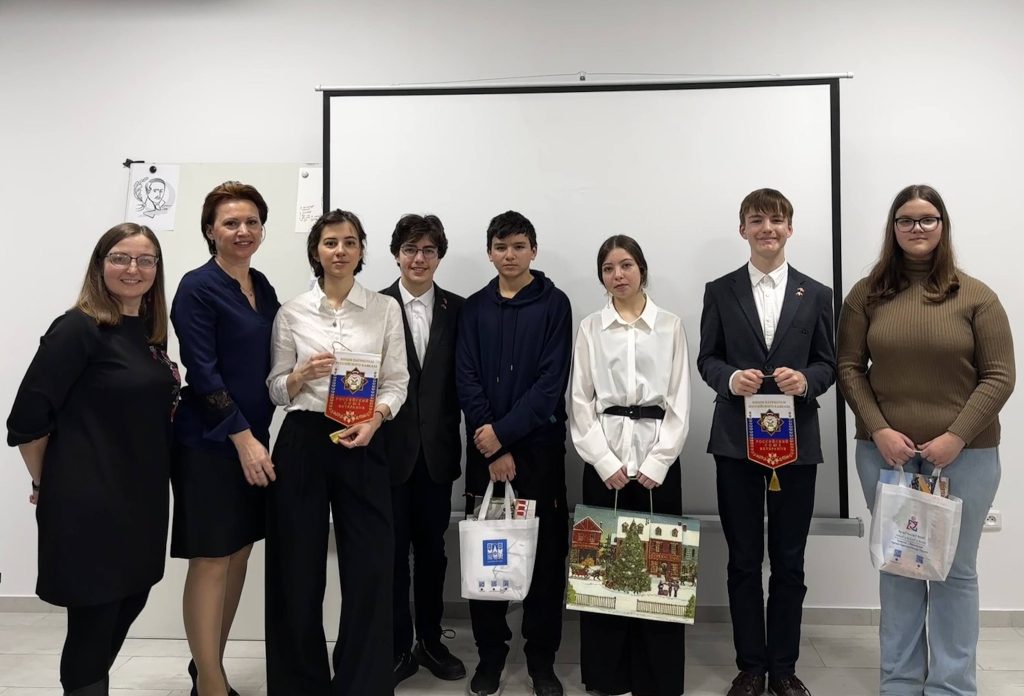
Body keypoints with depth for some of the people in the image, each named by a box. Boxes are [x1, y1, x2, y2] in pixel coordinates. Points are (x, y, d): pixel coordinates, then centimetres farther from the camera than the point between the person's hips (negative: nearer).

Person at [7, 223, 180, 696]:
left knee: (130, 601, 19)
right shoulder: (78, 328, -13)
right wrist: (46, 484, -3)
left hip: (142, 498, 8)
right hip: (89, 502, -7)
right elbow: (28, 418, -14)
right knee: (94, 617, 4)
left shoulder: (151, 334, 9)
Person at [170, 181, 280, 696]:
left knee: (240, 552, 13)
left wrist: (259, 434, 6)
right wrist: (243, 438, -16)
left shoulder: (261, 286, 10)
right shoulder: (198, 288, -11)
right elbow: (203, 373, -15)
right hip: (210, 441, -7)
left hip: (253, 436, 7)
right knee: (211, 560, 0)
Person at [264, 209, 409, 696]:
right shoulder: (292, 312, 5)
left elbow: (397, 381, 3)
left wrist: (376, 417, -14)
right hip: (303, 443, 0)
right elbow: (277, 390, 7)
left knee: (371, 569, 0)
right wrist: (304, 373, -13)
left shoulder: (386, 308, 5)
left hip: (362, 445, 0)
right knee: (299, 570, 6)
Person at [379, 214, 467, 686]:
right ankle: (398, 647, 24)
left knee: (432, 549, 14)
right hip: (390, 447, -2)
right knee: (392, 550, 8)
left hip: (437, 449, 2)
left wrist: (464, 440, -3)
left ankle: (430, 641, 30)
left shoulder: (457, 309, 4)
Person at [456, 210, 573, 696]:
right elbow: (466, 379, 0)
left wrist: (503, 432, -14)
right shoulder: (474, 308, 8)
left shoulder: (554, 304, 0)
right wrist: (492, 449, -9)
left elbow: (552, 382, -8)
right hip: (484, 448, 2)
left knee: (545, 554, 4)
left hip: (539, 446, -2)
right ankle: (490, 654, 23)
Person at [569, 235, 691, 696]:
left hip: (658, 458, 0)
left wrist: (656, 464, -8)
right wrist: (607, 462, -8)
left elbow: (679, 400, 1)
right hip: (604, 459, 1)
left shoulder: (670, 326, 6)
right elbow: (580, 401, 2)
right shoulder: (590, 328, 7)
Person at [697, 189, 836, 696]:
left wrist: (805, 380, -14)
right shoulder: (720, 292, 5)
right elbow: (706, 358, 6)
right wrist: (730, 379, -15)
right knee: (744, 561, 8)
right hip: (736, 440, 0)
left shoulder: (816, 294, 8)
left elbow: (828, 363, 7)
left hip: (795, 441, 1)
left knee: (789, 562, 10)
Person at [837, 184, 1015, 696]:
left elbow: (999, 377, -3)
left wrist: (956, 438, -13)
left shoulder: (976, 297, 0)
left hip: (965, 455, -1)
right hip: (885, 453, 1)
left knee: (955, 571, 7)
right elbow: (849, 368, 2)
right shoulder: (867, 294, 3)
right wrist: (879, 430, -10)